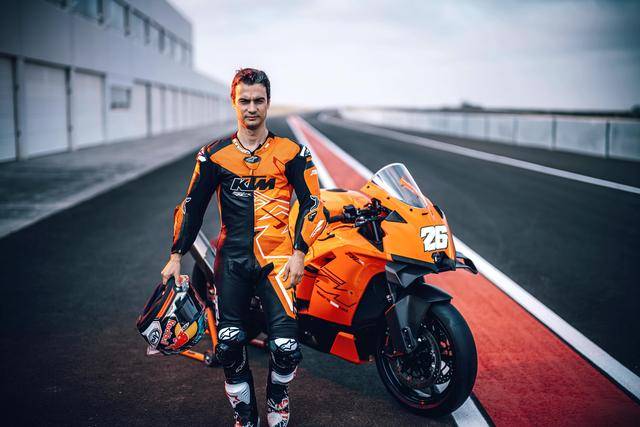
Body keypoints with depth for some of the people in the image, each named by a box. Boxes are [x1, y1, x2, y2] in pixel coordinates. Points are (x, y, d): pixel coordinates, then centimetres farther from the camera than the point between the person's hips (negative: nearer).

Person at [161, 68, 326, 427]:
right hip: (231, 259, 2)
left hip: (277, 257, -2)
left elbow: (313, 203, 4)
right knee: (230, 345, -1)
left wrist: (299, 254, -5)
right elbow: (192, 206, 13)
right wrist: (177, 256, 10)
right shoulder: (214, 155, 9)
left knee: (285, 345, -13)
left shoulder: (291, 153, 5)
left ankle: (278, 395, 19)